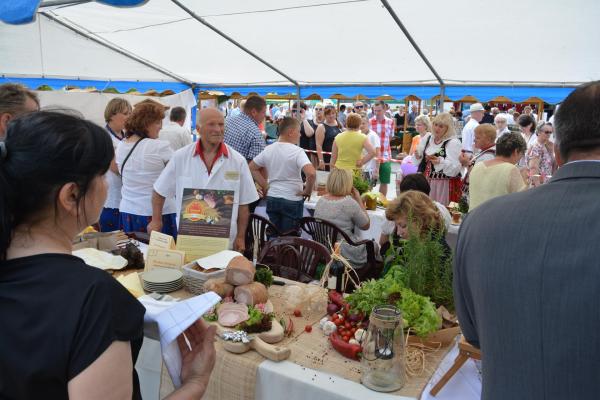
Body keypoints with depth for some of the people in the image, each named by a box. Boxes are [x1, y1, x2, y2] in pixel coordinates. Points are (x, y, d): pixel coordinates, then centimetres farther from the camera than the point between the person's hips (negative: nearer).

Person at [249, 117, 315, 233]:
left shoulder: (268, 149, 2)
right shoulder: (297, 151, -16)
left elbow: (252, 168, 10)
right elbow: (311, 173, -28)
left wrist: (265, 186, 9)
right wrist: (308, 191, -12)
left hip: (272, 198, 5)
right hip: (292, 200, -5)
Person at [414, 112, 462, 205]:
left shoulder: (454, 143, -11)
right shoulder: (427, 138, 8)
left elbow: (455, 168, -19)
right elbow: (420, 161, 15)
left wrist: (440, 162, -33)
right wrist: (418, 157, -7)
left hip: (444, 185, -6)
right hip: (426, 181, 6)